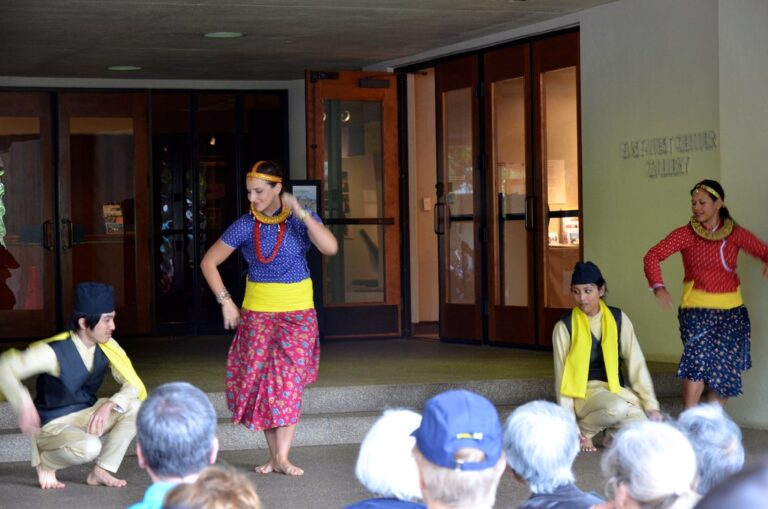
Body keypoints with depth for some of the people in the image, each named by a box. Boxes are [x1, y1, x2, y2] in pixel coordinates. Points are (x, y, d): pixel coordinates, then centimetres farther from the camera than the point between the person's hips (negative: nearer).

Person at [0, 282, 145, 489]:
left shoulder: (107, 347, -10)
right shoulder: (55, 352, -26)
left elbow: (134, 385, -9)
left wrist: (110, 405, -29)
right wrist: (24, 404, -45)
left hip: (86, 415, 6)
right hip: (53, 425, -6)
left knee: (134, 408, -18)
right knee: (89, 447, -36)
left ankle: (101, 472, -5)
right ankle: (45, 461, -4)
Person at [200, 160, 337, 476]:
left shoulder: (300, 220, -3)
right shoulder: (245, 226, -2)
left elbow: (330, 247, -20)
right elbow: (209, 263, 5)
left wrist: (301, 213, -25)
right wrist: (226, 302, -2)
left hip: (297, 311, -1)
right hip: (258, 311, 1)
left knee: (289, 379, -7)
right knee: (261, 379, 0)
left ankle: (282, 457, -6)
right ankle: (274, 455, 9)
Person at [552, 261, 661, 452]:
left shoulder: (618, 319, 1)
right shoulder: (564, 327, -6)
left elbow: (636, 363, 2)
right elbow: (562, 375, -5)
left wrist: (651, 405, -4)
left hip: (618, 390, 3)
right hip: (586, 392, -3)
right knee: (617, 408, -37)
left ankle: (612, 432, 9)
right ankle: (584, 429, -7)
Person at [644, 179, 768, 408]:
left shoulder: (736, 234, 3)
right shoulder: (686, 234, -3)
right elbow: (652, 256, -10)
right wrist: (658, 286, -27)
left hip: (731, 310, 3)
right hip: (697, 308, -3)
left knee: (725, 368, 6)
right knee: (697, 361, -20)